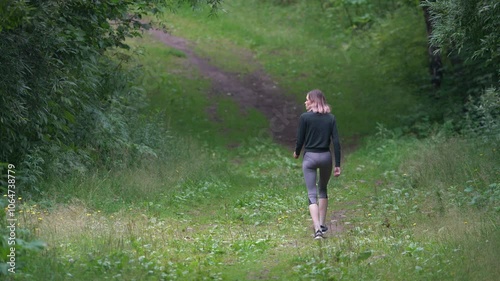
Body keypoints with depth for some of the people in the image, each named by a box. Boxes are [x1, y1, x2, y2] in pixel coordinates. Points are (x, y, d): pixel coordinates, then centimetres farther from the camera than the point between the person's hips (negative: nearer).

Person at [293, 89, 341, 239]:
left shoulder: (305, 117, -8)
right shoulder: (330, 118, 1)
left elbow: (300, 140, -4)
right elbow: (336, 142, -2)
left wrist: (296, 153, 17)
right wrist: (337, 165, 2)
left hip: (310, 157, -3)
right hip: (326, 156, 3)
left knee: (312, 194, -2)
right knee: (323, 189, 23)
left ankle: (317, 229, -14)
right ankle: (322, 224, 26)